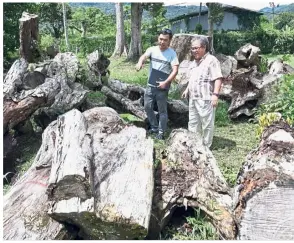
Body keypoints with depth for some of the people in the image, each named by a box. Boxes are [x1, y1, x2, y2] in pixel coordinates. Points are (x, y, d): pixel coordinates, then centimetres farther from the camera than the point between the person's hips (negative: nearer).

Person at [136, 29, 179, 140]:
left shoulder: (172, 53, -8)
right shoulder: (152, 49, 1)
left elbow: (175, 70, -15)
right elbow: (144, 56, -19)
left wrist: (166, 82, -28)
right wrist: (140, 62, -43)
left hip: (162, 87, -4)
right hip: (150, 85, 4)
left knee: (162, 110, 4)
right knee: (147, 107, 12)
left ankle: (161, 132, 17)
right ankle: (154, 127, 31)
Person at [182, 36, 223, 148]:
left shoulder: (211, 60, -10)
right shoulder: (194, 62, 17)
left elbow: (218, 79, -17)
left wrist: (215, 94, -23)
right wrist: (187, 90, 19)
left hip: (206, 99, -9)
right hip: (193, 98, 9)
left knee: (207, 123, 1)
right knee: (193, 122, 15)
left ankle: (206, 146, 11)